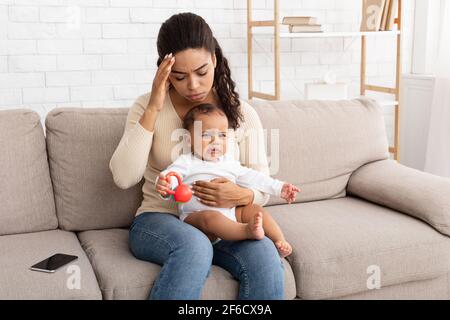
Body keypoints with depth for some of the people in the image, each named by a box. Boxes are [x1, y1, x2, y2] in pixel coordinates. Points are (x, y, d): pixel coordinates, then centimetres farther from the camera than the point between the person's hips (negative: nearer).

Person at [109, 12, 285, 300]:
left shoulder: (242, 114, 2)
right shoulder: (147, 108, -1)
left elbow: (263, 189, 4)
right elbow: (124, 178, -15)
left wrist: (241, 195, -20)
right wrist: (153, 110, -19)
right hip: (160, 220, -1)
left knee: (266, 258, -30)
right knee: (194, 246, -36)